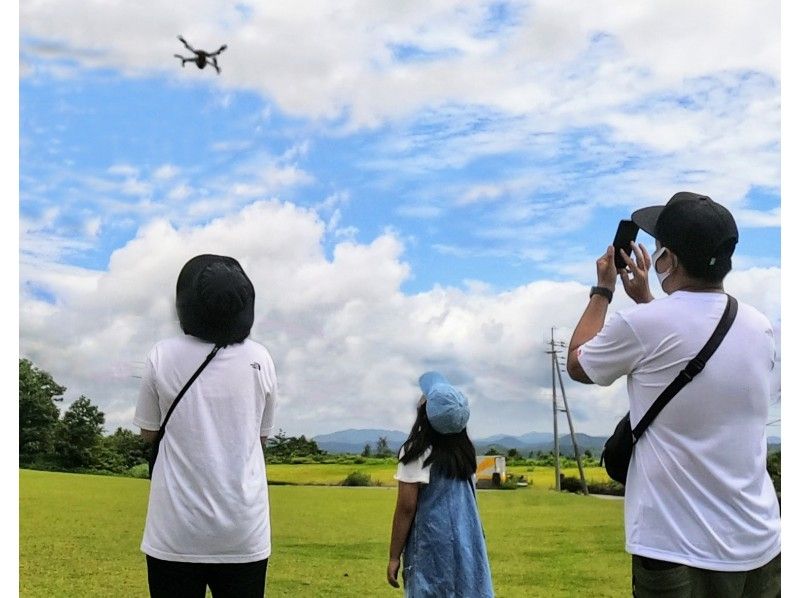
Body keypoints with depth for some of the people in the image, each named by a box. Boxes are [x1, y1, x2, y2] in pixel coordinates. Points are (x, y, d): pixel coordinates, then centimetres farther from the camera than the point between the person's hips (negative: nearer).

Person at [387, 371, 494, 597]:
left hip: (431, 547, -6)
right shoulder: (465, 450, 6)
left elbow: (406, 507, -12)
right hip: (467, 546, 6)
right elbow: (466, 501, 11)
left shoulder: (417, 452, -12)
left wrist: (394, 556, -7)